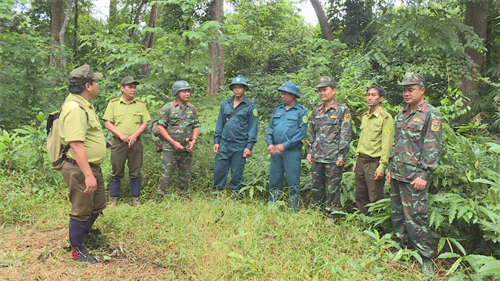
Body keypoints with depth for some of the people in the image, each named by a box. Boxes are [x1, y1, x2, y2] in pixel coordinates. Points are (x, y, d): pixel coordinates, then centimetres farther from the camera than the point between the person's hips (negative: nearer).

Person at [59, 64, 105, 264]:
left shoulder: (84, 104, 10)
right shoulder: (75, 108, -24)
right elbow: (76, 145, -30)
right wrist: (88, 175, -31)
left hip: (93, 166, 10)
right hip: (80, 169, -10)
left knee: (98, 205, 22)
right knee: (81, 211, 6)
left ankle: (82, 234, 42)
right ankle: (76, 250, 24)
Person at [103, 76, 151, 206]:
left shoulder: (140, 104, 8)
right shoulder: (113, 103, 4)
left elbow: (145, 123, 4)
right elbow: (107, 123, 0)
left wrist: (135, 135, -11)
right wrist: (121, 135, -12)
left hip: (136, 142, 1)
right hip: (118, 142, -1)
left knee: (135, 172, 6)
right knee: (116, 171, 5)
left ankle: (135, 198, 17)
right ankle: (114, 198, 16)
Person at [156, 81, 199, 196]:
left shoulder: (192, 109, 10)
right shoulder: (168, 108, -5)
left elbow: (196, 126, 14)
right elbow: (160, 127, -7)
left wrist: (194, 140, -4)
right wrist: (174, 142, -13)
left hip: (187, 149, 5)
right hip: (170, 149, -4)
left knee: (185, 176, 11)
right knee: (166, 175, -3)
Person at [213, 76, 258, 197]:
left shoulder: (250, 107, -1)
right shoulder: (225, 104, 10)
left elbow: (253, 127, -3)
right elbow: (220, 123, 13)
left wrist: (249, 146, -8)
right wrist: (216, 141, 7)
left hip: (240, 146, -3)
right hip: (224, 144, 3)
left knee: (237, 174, 5)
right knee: (219, 171, 4)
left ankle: (234, 196, 17)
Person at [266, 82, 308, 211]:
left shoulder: (301, 111, -2)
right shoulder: (278, 109, 13)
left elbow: (301, 132, -9)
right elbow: (270, 127, 14)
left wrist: (284, 145, -14)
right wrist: (270, 143, -2)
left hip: (292, 151, -5)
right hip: (275, 151, 5)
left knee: (293, 181, 1)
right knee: (274, 180, 10)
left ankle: (293, 209, 11)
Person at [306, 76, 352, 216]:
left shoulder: (342, 110, -4)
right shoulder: (316, 110, 12)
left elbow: (345, 134, -8)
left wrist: (341, 156, -12)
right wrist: (309, 151, 9)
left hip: (333, 158, -5)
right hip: (317, 157, 5)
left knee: (332, 189, 3)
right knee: (316, 187, 14)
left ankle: (330, 216, 14)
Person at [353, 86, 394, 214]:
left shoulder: (385, 118, -10)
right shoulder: (364, 116, 13)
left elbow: (386, 145, -13)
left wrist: (382, 167, -18)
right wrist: (356, 161, 17)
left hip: (374, 162, -7)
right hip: (361, 161, 7)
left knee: (375, 199, 0)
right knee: (360, 196, 15)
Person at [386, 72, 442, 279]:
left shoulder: (431, 114, -9)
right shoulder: (401, 114, 13)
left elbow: (433, 148, -14)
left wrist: (424, 175, -18)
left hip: (414, 176, -7)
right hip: (397, 175, 8)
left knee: (415, 218, -4)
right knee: (397, 215, 14)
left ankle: (426, 259, 9)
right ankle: (404, 248, 29)